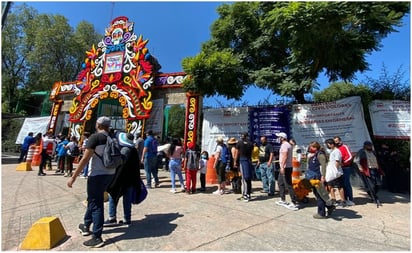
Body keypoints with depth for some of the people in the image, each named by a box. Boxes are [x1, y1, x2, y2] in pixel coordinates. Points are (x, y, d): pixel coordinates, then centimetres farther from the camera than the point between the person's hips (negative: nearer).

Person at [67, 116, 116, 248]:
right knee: (94, 199, 25)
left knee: (96, 204, 2)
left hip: (97, 175, -7)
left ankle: (97, 238, 9)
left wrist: (73, 177, -11)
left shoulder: (95, 137, -12)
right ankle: (86, 226, 41)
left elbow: (85, 159, -17)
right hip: (110, 174, 7)